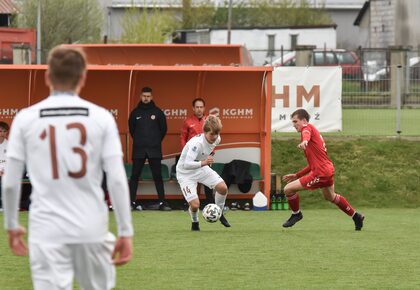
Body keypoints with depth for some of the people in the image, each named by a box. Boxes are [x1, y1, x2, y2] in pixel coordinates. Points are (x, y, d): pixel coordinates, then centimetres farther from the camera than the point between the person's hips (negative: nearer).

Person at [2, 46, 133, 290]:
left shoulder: (25, 119, 1)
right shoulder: (101, 117, -1)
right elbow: (117, 180, -5)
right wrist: (126, 232, 0)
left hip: (46, 232, 0)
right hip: (92, 229, 0)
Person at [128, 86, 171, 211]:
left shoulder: (158, 112, 3)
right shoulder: (135, 113, 6)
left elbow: (163, 129, 10)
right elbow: (131, 129, 16)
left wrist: (156, 141, 10)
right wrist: (139, 140, 13)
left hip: (154, 150, -1)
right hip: (138, 150, 1)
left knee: (157, 176, -1)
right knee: (135, 176, 0)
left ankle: (162, 202, 1)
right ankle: (132, 202, 4)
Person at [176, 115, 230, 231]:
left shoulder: (216, 139, -11)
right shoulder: (197, 143, -34)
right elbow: (186, 164, -43)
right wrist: (203, 163, -56)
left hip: (202, 169, 6)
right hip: (185, 173, -6)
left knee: (223, 188, -14)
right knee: (195, 204, -19)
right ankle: (195, 222, 17)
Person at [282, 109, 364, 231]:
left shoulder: (307, 128, -4)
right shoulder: (315, 133, 24)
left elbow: (306, 133, -34)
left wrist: (304, 141, -57)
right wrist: (296, 175, 25)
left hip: (320, 172, -11)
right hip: (328, 169, 11)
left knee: (288, 189, -9)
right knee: (330, 197, 34)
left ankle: (296, 214, 13)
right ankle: (356, 217, 45)